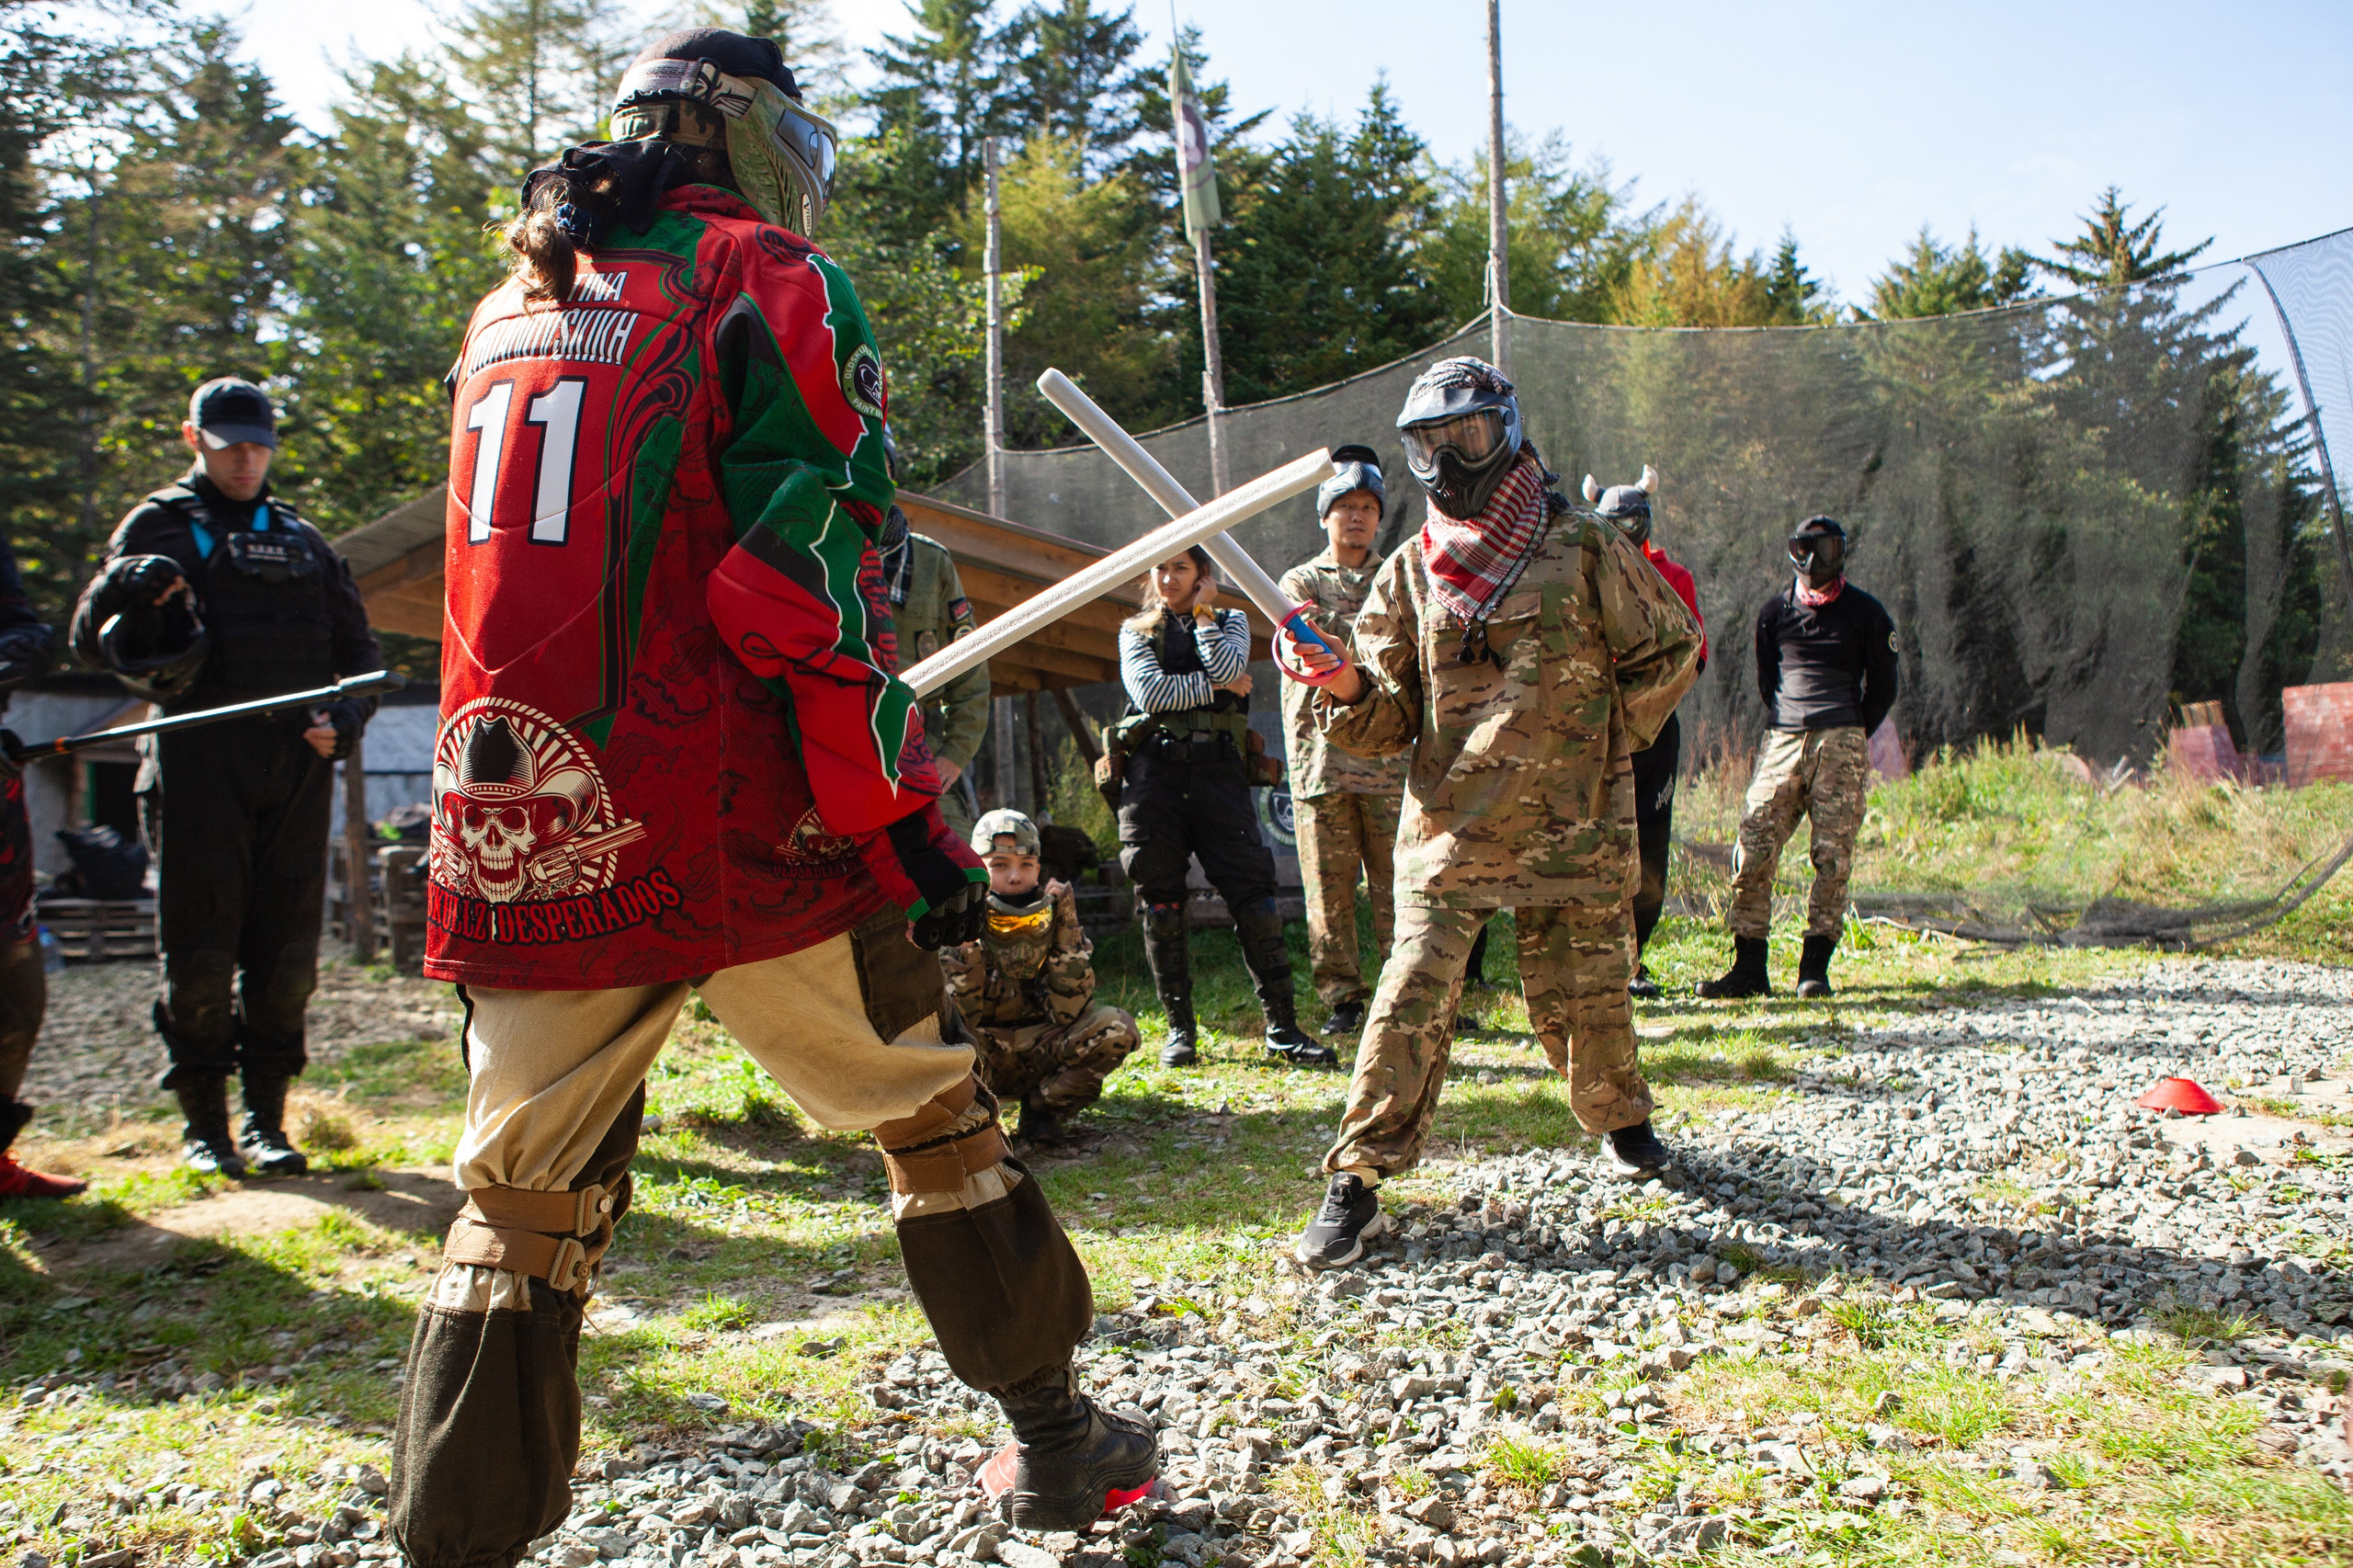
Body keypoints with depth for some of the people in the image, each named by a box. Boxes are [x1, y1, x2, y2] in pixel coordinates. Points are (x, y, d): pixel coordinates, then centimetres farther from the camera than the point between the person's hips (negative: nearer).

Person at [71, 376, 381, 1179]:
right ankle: (203, 1126, 11)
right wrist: (121, 587, -18)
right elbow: (91, 644, 4)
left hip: (296, 760, 3)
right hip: (198, 757, -3)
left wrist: (348, 716, 0)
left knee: (286, 953, 4)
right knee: (200, 950, -1)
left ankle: (266, 1122, 13)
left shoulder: (303, 539, 19)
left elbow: (358, 646, 20)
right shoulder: (160, 525, 9)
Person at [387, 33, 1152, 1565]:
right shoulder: (772, 285, -2)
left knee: (525, 1192, 13)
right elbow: (813, 587, -13)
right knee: (934, 1110, 12)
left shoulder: (511, 308, 18)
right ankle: (1053, 1440, 26)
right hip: (738, 834, -5)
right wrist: (904, 820, -10)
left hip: (523, 843, 6)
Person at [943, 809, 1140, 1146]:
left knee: (1116, 1027, -24)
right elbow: (958, 1018, -20)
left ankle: (1043, 1110, -3)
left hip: (1041, 1058, 3)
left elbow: (1070, 1013, -18)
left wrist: (1066, 929, -22)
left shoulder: (1050, 918, -7)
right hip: (981, 1063, -2)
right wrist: (966, 939, -27)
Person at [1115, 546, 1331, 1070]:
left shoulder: (1230, 622, 15)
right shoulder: (1135, 631, 14)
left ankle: (1283, 1030, -5)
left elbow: (1227, 669, -8)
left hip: (1218, 769, 0)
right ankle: (1180, 1030, 10)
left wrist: (1202, 612, 1)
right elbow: (1149, 692, -6)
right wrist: (1216, 687, -4)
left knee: (1253, 896, -8)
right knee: (1162, 902, -1)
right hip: (1154, 770, 1)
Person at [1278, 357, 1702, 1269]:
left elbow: (1669, 650, 10)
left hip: (1569, 827, 0)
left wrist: (1607, 741, 4)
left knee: (1581, 997, 10)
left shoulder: (1582, 552, 0)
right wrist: (1345, 686, -18)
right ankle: (1356, 1185, -2)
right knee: (1411, 999, -9)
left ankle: (1622, 1119, 40)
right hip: (1447, 826, 1)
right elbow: (1387, 721, 3)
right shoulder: (1409, 571, 6)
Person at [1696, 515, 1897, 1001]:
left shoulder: (1866, 613, 9)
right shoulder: (1775, 611, 15)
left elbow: (1883, 685, 13)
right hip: (1783, 741, 2)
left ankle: (1815, 968, 0)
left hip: (1841, 742, -2)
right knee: (1753, 851, -7)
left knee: (1833, 856, -6)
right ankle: (1749, 968, -2)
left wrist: (1851, 738, 10)